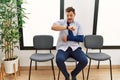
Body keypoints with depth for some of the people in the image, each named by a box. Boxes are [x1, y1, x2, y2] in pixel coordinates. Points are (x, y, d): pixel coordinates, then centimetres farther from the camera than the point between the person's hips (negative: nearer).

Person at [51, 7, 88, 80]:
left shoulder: (77, 24, 10)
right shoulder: (61, 22, 4)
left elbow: (81, 39, 1)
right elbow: (53, 27, -19)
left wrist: (68, 38, -10)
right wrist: (67, 27, -30)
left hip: (74, 47, 2)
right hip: (63, 48, -2)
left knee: (84, 60, -24)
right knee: (59, 60, -33)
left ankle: (74, 74, 9)